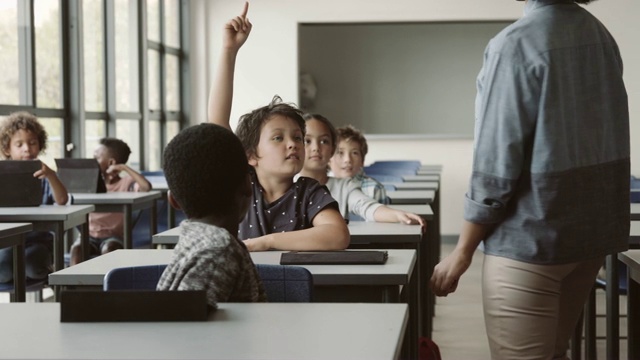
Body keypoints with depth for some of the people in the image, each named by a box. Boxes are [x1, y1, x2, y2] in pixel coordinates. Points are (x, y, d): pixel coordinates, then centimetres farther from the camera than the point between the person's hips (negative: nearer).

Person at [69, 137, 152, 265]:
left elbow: (146, 187, -24)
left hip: (113, 237, -3)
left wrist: (124, 167, -18)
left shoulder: (126, 183, -4)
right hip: (90, 236, 3)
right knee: (76, 248, -30)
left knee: (108, 248, -37)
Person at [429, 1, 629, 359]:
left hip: (530, 240, -8)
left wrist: (462, 252, -8)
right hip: (594, 231, 8)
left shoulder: (515, 44, -16)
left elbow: (496, 167, -17)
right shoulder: (601, 35, 6)